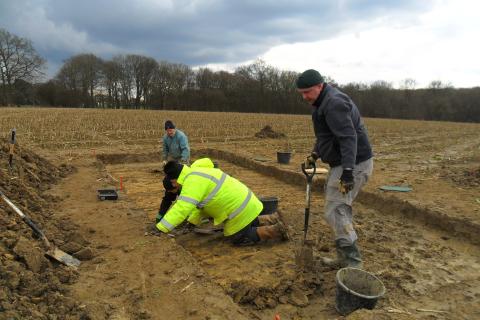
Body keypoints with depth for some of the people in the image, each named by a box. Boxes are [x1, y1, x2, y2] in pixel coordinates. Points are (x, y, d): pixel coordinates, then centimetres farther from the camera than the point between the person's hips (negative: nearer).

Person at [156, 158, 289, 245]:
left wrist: (160, 228, -29)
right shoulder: (197, 173, 10)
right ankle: (273, 219, 28)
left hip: (238, 208, -10)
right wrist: (191, 221, 14)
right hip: (243, 200, 10)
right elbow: (201, 202, 19)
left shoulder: (192, 180, -23)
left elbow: (182, 208, -31)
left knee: (239, 239, 8)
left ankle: (274, 230, 6)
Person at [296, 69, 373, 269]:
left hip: (354, 164, -11)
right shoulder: (323, 102, 15)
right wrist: (315, 154, 19)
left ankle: (353, 263, -3)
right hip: (342, 164, 11)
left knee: (335, 212, -10)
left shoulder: (334, 103, -19)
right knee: (340, 209, 15)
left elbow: (348, 137, -28)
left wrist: (348, 172, -34)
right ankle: (344, 258, 25)